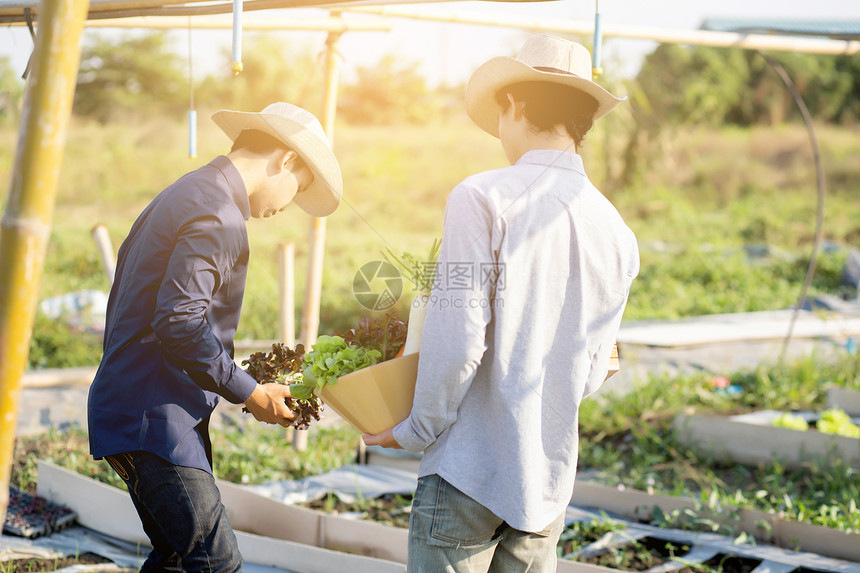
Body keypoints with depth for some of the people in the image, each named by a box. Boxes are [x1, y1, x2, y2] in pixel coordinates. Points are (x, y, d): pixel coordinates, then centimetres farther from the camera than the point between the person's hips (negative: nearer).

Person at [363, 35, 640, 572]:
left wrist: (417, 430, -2)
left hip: (471, 469, -5)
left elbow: (457, 341, -16)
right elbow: (590, 374, 9)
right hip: (551, 478, 6)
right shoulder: (619, 235, 5)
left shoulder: (482, 197, -12)